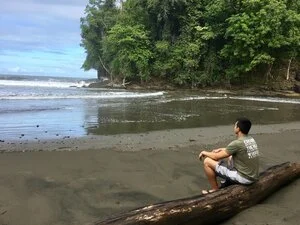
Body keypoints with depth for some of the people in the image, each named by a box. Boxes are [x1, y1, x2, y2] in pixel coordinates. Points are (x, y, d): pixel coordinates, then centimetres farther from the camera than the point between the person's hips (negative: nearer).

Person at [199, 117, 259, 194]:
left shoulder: (237, 143, -22)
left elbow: (216, 157, -13)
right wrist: (221, 149, 18)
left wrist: (205, 153, 5)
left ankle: (215, 190, 8)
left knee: (207, 161, -7)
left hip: (244, 178, -9)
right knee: (230, 156, 32)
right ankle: (228, 182, 30)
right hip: (253, 176, 9)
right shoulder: (251, 139, 2)